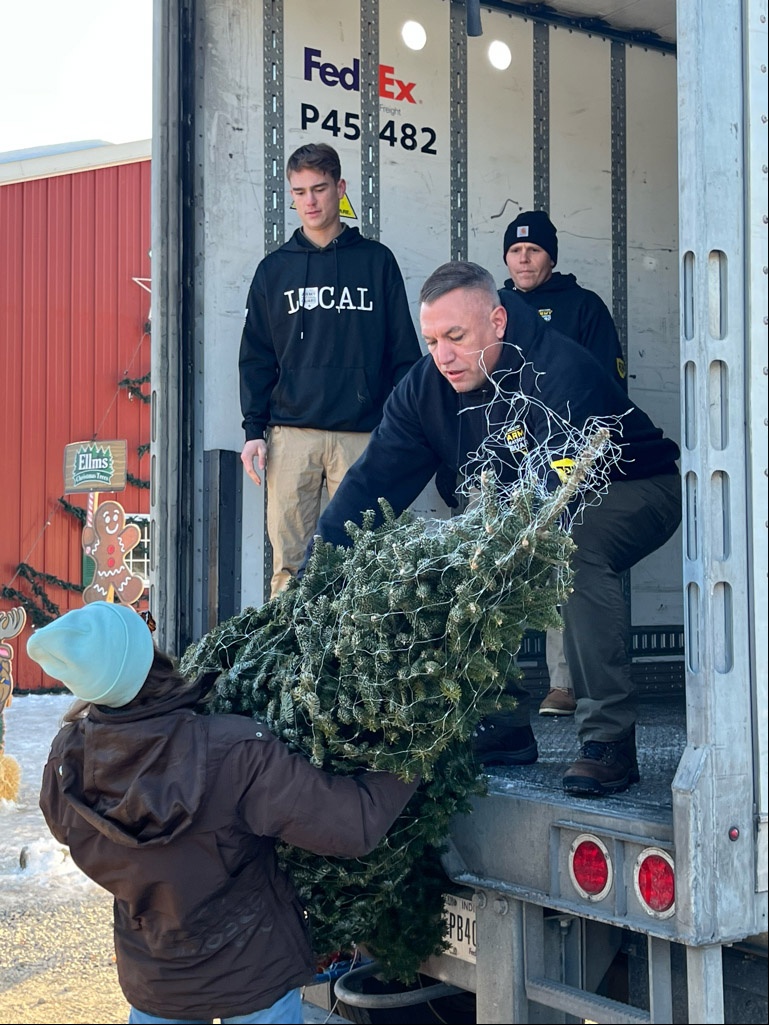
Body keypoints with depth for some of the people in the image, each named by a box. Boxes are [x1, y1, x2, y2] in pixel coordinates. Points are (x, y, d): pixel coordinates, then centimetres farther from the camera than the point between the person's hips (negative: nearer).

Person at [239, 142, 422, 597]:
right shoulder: (275, 268, 13)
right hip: (291, 435, 1)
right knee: (290, 563, -1)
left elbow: (403, 350, 8)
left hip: (362, 435, -1)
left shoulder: (376, 261, 10)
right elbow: (256, 357, 12)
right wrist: (254, 429, 2)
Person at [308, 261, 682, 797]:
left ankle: (610, 741, -28)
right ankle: (500, 725, 1)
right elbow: (372, 483, -14)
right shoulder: (425, 386, -11)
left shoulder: (558, 372, -33)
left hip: (634, 491, -7)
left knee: (574, 544, -36)